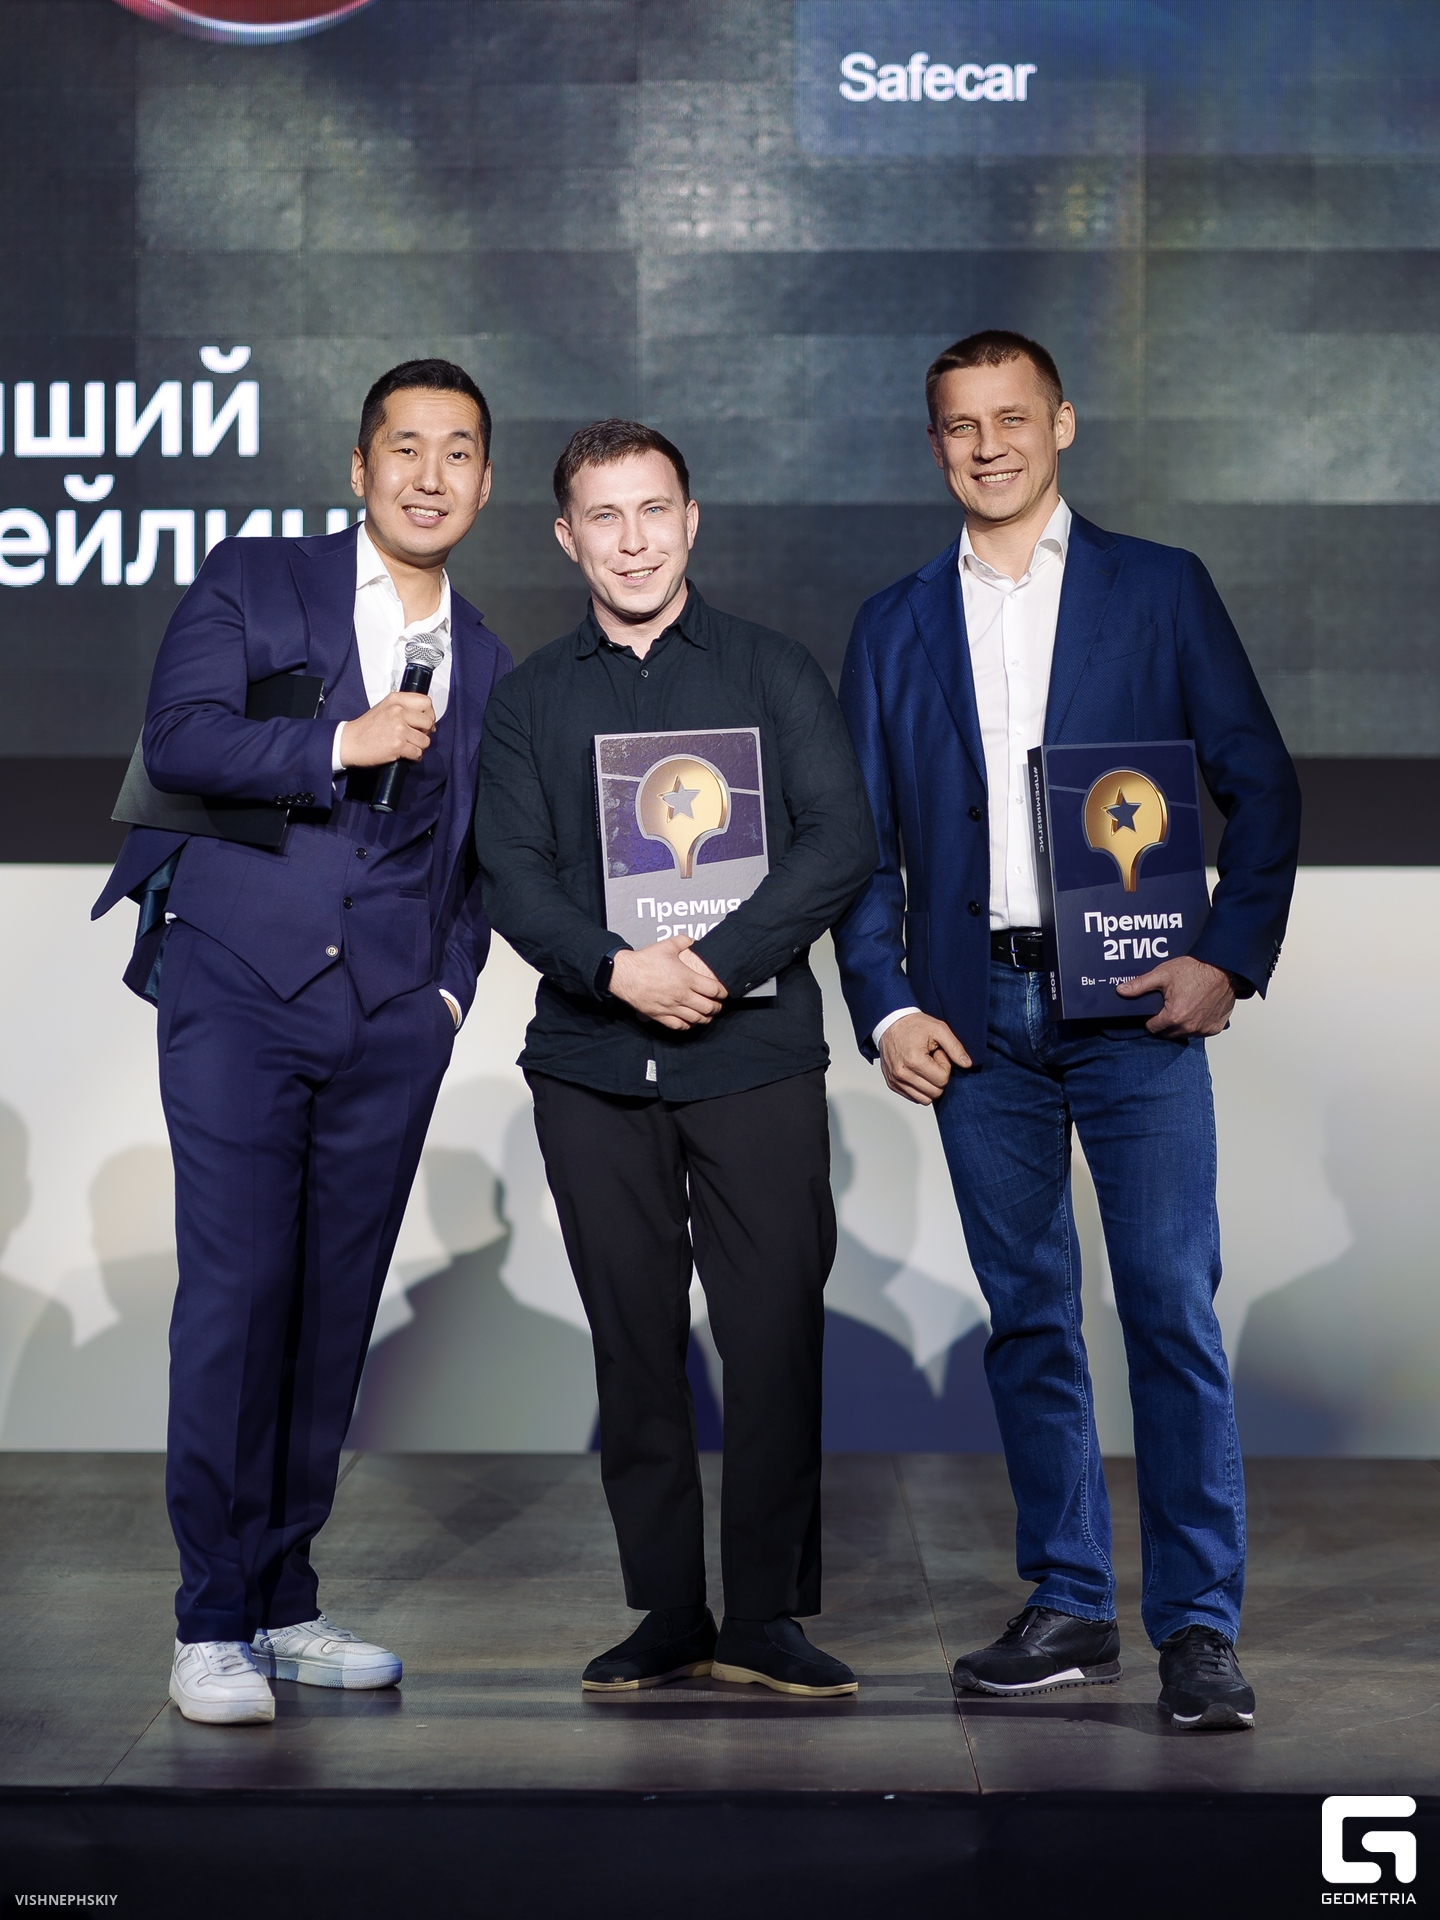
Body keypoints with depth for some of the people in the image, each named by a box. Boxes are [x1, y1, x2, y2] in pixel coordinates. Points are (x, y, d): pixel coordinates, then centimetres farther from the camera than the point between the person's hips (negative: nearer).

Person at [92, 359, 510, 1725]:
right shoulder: (253, 584, 5)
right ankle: (212, 1623, -3)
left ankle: (284, 1600, 15)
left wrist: (451, 988, 9)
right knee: (237, 1291, -10)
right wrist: (342, 742, -17)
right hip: (241, 996, -4)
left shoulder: (485, 663, 17)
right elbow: (176, 739, -8)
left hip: (391, 1022, 4)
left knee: (337, 1306, 5)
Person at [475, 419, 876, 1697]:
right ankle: (667, 1613, 13)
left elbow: (841, 840, -1)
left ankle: (766, 1613, 5)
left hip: (756, 1052, -2)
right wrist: (617, 968, -14)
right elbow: (512, 871, 4)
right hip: (593, 1063, 2)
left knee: (775, 1336, -5)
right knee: (634, 1340, 4)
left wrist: (719, 959, -14)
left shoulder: (775, 673, 9)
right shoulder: (532, 700, 13)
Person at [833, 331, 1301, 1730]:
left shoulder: (1160, 590, 7)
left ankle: (1198, 1627, -3)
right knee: (1026, 1319, 7)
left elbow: (1259, 784, 5)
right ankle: (1069, 1608, 15)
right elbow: (860, 836, 12)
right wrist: (883, 1007, 0)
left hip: (1134, 1003, -3)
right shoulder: (896, 625, 14)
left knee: (1172, 1311, -7)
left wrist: (1232, 955, -7)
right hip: (974, 1017, 3)